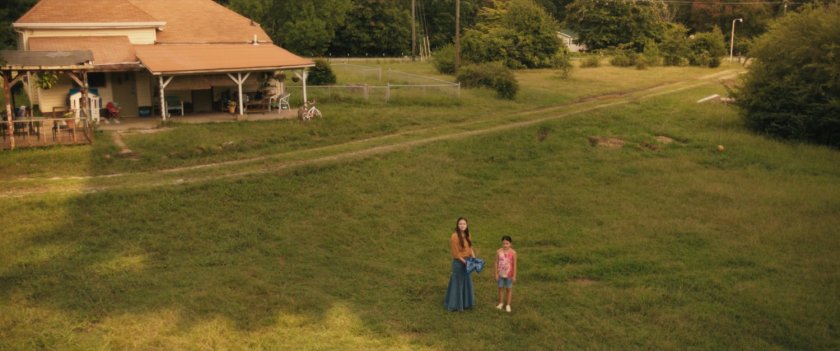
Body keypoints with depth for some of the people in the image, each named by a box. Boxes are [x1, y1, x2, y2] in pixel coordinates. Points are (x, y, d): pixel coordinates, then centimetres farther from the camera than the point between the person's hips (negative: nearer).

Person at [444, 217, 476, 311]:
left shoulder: (467, 235, 4)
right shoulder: (454, 236, -19)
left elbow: (470, 248, 10)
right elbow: (456, 253, -18)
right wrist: (464, 262, -16)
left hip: (467, 261, 7)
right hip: (458, 262, -7)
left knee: (467, 282, 16)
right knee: (457, 283, 4)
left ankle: (465, 302, 30)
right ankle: (456, 304, 17)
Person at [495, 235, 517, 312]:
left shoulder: (513, 252, -13)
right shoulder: (498, 252, -9)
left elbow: (514, 264, -8)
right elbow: (496, 263, -3)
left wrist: (514, 276, -6)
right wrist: (496, 274, -3)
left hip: (509, 274, -2)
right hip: (501, 274, 2)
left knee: (508, 289, 9)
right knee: (501, 288, 12)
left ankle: (508, 305, 20)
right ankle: (501, 303, 28)